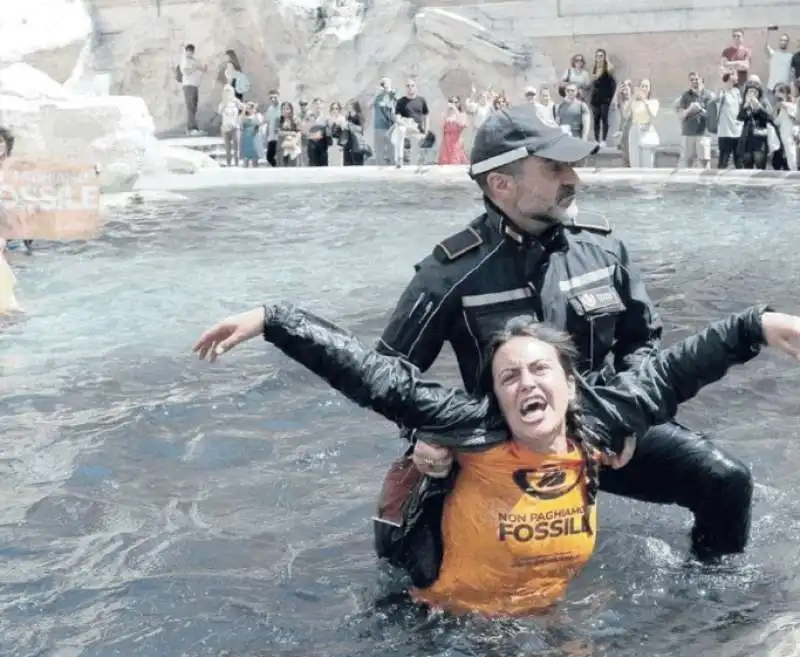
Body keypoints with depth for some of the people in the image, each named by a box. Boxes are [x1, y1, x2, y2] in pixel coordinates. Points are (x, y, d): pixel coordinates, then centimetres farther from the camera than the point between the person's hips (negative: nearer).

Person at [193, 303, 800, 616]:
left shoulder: (594, 427, -12)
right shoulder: (475, 431, -22)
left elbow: (668, 374, -2)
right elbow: (376, 376, -27)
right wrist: (270, 320, -30)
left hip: (546, 621, 4)